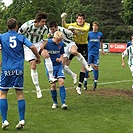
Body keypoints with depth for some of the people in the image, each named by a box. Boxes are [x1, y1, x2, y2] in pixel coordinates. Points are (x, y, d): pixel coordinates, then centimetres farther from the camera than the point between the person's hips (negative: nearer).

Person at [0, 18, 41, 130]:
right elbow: (32, 47, -8)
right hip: (19, 69, 1)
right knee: (20, 94, 7)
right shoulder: (21, 37, 4)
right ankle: (22, 120, 4)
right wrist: (38, 58, 8)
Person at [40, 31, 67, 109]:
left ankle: (63, 103, -13)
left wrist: (60, 59, -8)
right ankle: (55, 103, 17)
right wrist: (43, 53, -29)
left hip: (59, 65, 2)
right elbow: (41, 52, -7)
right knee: (53, 85, -2)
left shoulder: (61, 44, -1)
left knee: (61, 82, -14)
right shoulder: (47, 43, -12)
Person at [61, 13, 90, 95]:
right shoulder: (74, 24, -6)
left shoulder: (87, 25, -8)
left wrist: (75, 28, -46)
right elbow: (65, 25, -23)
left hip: (84, 46, 0)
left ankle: (79, 86, 8)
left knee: (84, 66, 0)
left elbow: (85, 29, -32)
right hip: (75, 44, 0)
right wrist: (63, 19, -42)